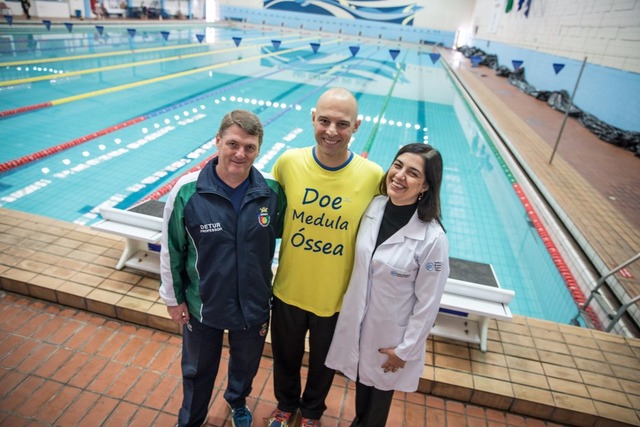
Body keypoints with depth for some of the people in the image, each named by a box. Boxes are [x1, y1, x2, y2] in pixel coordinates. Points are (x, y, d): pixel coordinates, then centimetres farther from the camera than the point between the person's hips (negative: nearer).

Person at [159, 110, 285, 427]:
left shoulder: (272, 192, -17)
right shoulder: (187, 191, -19)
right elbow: (171, 250, -8)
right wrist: (173, 298, -1)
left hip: (253, 306, 2)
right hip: (202, 306, -1)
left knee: (245, 365, 28)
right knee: (198, 371, 24)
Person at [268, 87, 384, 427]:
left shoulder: (373, 177, -19)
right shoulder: (288, 162, -15)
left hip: (337, 298, -1)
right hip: (288, 291, 2)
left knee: (323, 363, 26)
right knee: (286, 357, 27)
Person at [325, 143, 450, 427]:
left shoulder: (433, 238, -25)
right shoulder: (373, 207, -11)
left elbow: (428, 303, -16)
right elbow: (359, 261, 1)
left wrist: (406, 350, -8)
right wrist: (350, 301, 7)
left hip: (391, 332, -4)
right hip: (356, 319, 4)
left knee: (380, 389, 23)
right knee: (361, 377, 28)